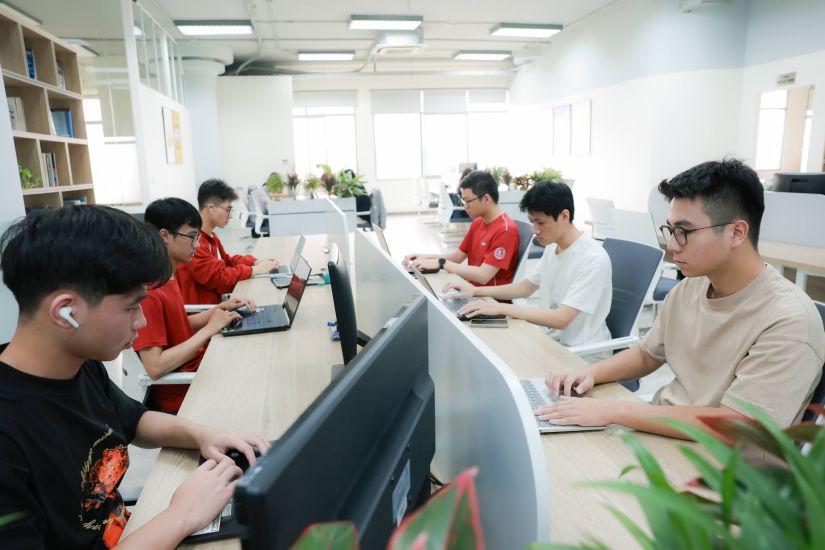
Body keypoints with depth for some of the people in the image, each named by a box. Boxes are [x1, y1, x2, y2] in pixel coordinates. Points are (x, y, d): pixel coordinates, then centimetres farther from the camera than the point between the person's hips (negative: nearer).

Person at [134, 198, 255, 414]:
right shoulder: (148, 291, -24)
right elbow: (155, 367, -28)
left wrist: (220, 309, -1)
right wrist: (209, 329, -24)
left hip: (194, 365, 8)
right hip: (178, 393, -8)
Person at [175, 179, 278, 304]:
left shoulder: (210, 236, 10)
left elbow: (227, 260, 20)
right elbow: (219, 278, -22)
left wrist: (255, 262, 5)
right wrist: (254, 270, -14)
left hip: (212, 304, 9)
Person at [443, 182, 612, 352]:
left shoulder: (593, 259, -22)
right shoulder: (552, 248, 4)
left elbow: (561, 319, -28)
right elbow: (525, 288, 14)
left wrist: (502, 308, -29)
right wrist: (476, 290, 2)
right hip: (551, 340, 7)